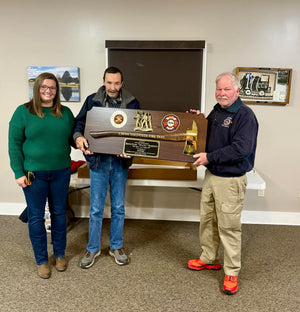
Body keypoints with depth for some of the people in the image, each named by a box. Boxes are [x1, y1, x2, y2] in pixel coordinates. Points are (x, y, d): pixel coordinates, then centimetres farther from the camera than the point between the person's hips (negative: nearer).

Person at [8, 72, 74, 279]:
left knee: (59, 213, 13)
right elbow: (14, 144, -4)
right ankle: (42, 260, 24)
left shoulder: (66, 113, 6)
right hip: (33, 173, -2)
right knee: (36, 216, 7)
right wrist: (19, 173, -9)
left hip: (61, 171, 3)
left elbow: (74, 138, 15)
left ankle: (60, 254, 31)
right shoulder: (23, 112, -3)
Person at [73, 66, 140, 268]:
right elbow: (79, 122, 3)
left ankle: (117, 246, 30)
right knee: (96, 209, 7)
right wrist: (78, 137, -20)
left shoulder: (132, 103, 2)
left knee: (118, 208, 12)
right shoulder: (92, 100, 2)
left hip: (120, 161, 1)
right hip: (98, 160, 0)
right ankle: (93, 248, 25)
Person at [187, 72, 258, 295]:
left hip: (231, 180, -8)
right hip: (211, 175, 8)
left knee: (229, 226, 1)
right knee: (207, 219, 18)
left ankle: (232, 272, 18)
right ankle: (209, 259, 36)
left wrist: (209, 157, -20)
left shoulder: (245, 115, -15)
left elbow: (241, 149, -25)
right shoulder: (216, 111, 11)